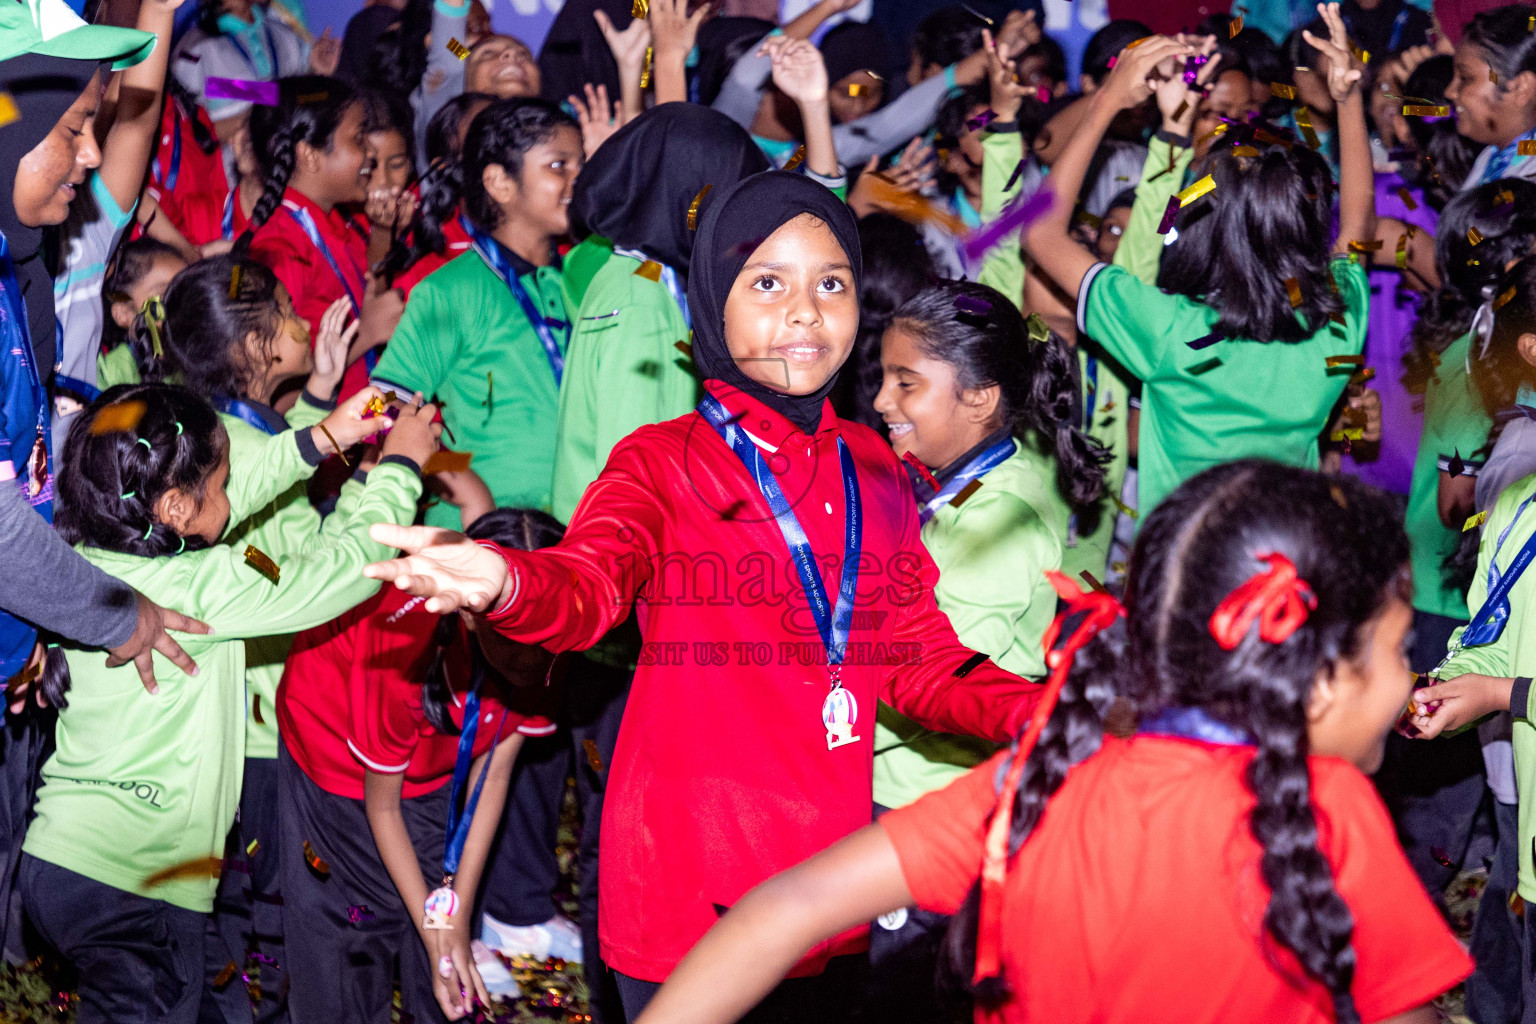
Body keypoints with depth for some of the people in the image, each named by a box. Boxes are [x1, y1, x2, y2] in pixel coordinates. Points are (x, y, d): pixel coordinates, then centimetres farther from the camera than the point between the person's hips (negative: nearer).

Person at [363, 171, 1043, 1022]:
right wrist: (500, 583, -47)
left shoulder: (872, 470, 10)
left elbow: (921, 666, 11)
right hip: (687, 890, -5)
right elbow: (589, 582, -23)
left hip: (832, 886, 5)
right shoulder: (663, 463, -4)